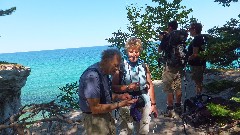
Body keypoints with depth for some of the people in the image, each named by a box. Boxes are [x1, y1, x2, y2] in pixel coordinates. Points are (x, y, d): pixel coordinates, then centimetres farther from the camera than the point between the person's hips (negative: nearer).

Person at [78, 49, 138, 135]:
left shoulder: (103, 72, 2)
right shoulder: (92, 76, -27)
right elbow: (95, 109, -27)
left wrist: (119, 96, -1)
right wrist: (120, 104, -23)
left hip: (106, 115, 9)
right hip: (95, 119, -9)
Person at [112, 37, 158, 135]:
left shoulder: (144, 66, 2)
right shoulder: (120, 67, -9)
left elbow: (150, 86, 8)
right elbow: (113, 87, -10)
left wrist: (153, 104, 9)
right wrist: (127, 87, -23)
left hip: (144, 105, 3)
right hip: (126, 105, -3)